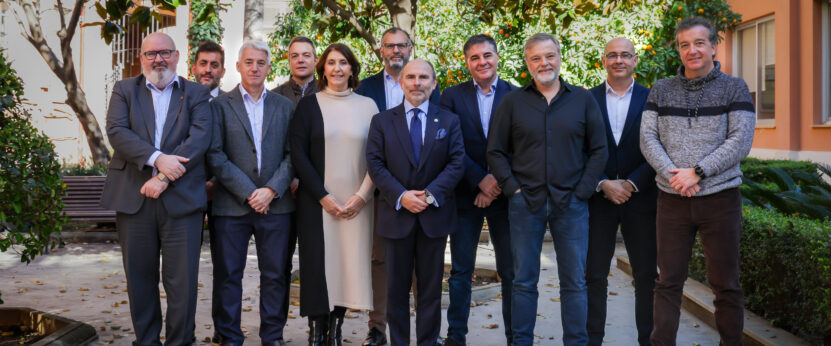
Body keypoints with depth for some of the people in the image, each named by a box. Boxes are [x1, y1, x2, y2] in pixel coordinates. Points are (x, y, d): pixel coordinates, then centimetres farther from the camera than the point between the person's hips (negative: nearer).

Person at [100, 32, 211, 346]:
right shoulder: (124, 90, 12)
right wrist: (157, 159, -17)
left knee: (182, 279, -2)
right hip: (133, 198, 2)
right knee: (140, 278, 10)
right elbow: (116, 131, -3)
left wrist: (164, 177, -15)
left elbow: (200, 137, -6)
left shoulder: (196, 93, 8)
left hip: (181, 199, -2)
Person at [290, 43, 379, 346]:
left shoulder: (367, 105, 8)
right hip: (317, 202, -1)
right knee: (318, 263, -2)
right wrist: (323, 196, -9)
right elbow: (298, 154, -1)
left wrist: (362, 196, -6)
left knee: (350, 263, 1)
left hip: (357, 203, 1)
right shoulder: (308, 105, 4)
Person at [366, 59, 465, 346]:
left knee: (431, 287, 7)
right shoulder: (382, 121, 5)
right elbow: (375, 164, -2)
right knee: (397, 287, 7)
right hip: (397, 214, 0)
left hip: (435, 214, 1)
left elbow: (457, 163, -1)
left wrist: (431, 194, -14)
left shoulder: (449, 121, 6)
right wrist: (400, 196, -14)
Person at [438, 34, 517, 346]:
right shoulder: (452, 96, 4)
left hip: (505, 193, 0)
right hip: (466, 194, 0)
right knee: (461, 271, 6)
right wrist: (480, 180, -12)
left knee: (511, 272, 5)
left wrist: (499, 180, -13)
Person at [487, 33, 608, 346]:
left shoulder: (583, 100, 6)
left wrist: (583, 190, -3)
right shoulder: (512, 102, 5)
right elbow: (496, 151, 5)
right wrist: (512, 188, -5)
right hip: (525, 203, 0)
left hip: (570, 203, 0)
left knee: (575, 282, 5)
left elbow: (599, 149, 5)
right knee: (523, 281, 6)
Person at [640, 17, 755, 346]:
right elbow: (648, 138, 2)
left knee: (725, 284, 5)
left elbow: (741, 141, -6)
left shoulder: (734, 88, 3)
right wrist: (673, 174, -14)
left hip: (720, 198, -2)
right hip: (672, 200, 2)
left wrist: (697, 172, -16)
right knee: (668, 282, 6)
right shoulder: (662, 90, 9)